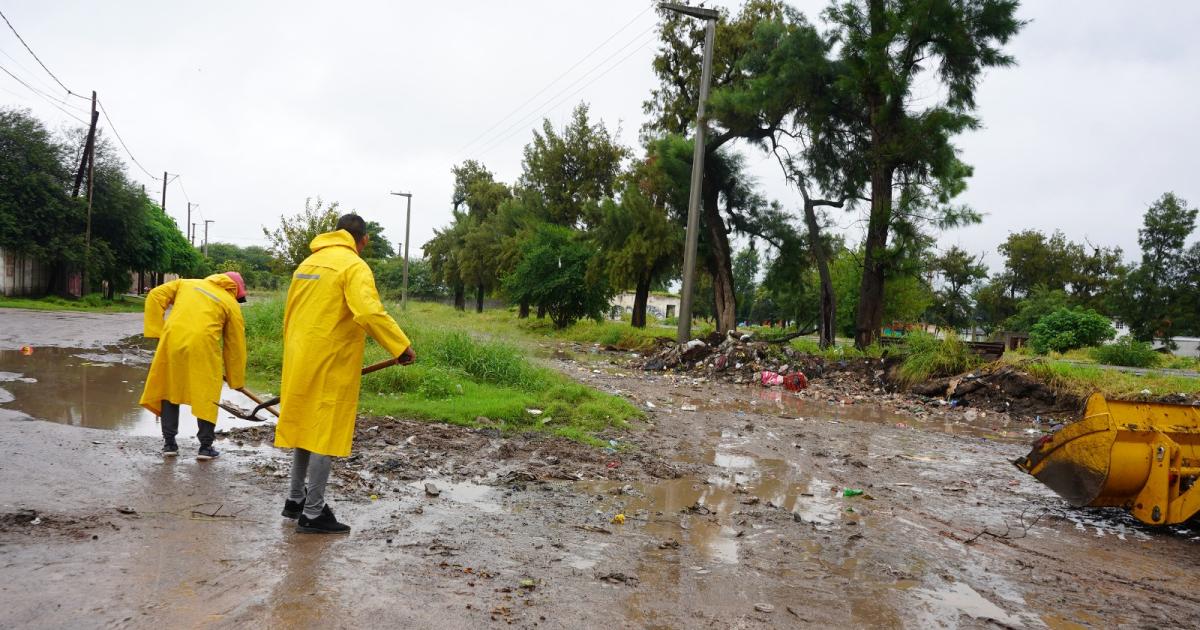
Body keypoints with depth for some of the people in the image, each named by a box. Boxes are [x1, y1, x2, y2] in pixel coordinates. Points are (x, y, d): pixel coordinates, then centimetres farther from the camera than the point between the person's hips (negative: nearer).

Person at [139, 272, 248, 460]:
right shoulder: (231, 305, 14)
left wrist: (157, 331, 12)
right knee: (206, 396, 10)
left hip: (172, 343, 3)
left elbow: (155, 297, 13)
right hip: (203, 348, -3)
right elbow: (235, 345, 15)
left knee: (169, 390, 17)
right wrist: (237, 380, 23)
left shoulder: (187, 284, 23)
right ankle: (206, 446, 13)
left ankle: (169, 443, 23)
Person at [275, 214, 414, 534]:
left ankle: (296, 499, 30)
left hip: (299, 362, 8)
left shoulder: (307, 263, 14)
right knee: (326, 434, -1)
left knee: (306, 428, 19)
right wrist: (401, 346, -22)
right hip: (330, 365, -8)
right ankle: (313, 514, 5)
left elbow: (290, 314, 18)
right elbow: (369, 312, -26)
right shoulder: (354, 266, -11)